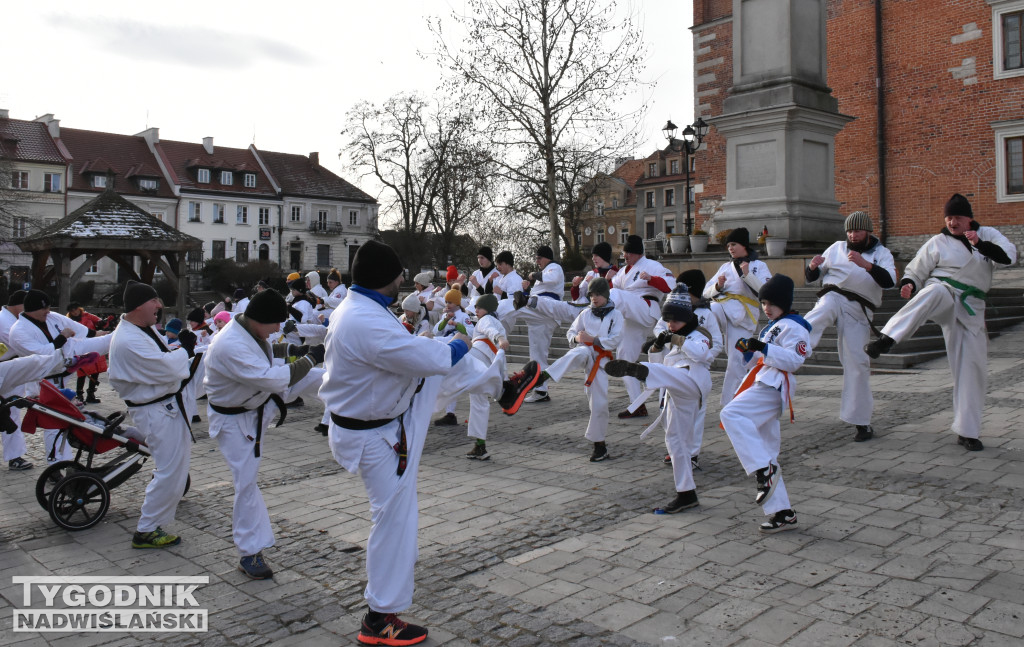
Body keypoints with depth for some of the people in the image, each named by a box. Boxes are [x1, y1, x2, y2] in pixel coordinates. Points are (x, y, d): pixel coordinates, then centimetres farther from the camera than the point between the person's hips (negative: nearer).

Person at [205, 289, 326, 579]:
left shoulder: (247, 329, -10)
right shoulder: (229, 347, -39)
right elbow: (272, 379, -39)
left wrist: (289, 349, 4)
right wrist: (309, 359, -29)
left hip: (262, 399, 8)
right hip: (236, 420, -8)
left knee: (316, 376, 4)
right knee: (246, 482, -2)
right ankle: (249, 554, 9)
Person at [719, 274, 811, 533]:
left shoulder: (793, 326, -6)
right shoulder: (773, 326, 25)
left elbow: (794, 360, -19)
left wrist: (763, 347, -27)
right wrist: (748, 348, 16)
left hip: (774, 386, -10)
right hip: (764, 385, 10)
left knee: (731, 414, -30)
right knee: (765, 451, 9)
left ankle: (765, 469, -29)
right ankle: (783, 513, 15)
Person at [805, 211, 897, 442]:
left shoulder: (882, 254, 7)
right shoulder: (837, 248, 11)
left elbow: (889, 281, -14)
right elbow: (811, 277, 12)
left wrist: (865, 264, -28)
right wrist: (813, 266, -12)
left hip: (859, 311, -1)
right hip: (834, 298, 1)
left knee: (857, 364, -5)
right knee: (823, 311, -37)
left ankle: (862, 422, 6)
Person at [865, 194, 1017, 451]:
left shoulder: (987, 234, 9)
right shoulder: (938, 242, 4)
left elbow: (1009, 255, -6)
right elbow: (916, 270, 6)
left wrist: (981, 245, -21)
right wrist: (908, 285, -15)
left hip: (970, 308, 3)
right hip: (943, 298, -3)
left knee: (973, 368, 0)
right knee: (935, 291, -42)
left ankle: (967, 431, 10)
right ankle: (886, 339, -59)